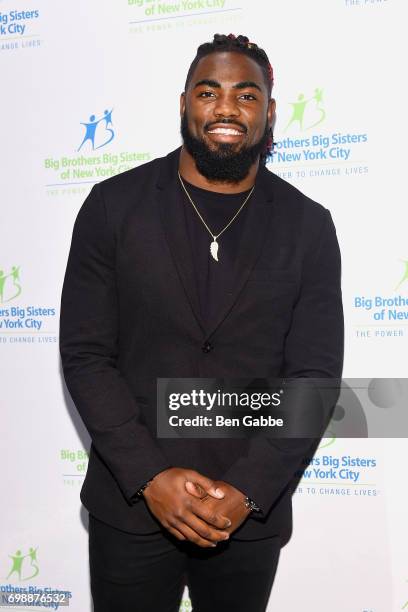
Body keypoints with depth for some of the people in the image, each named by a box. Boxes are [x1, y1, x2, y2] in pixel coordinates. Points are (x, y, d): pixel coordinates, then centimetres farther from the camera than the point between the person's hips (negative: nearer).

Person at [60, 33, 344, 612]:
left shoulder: (308, 225, -2)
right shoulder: (114, 205, -4)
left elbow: (315, 374, -4)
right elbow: (85, 354, -6)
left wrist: (247, 491, -13)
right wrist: (150, 477, -12)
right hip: (130, 505, 0)